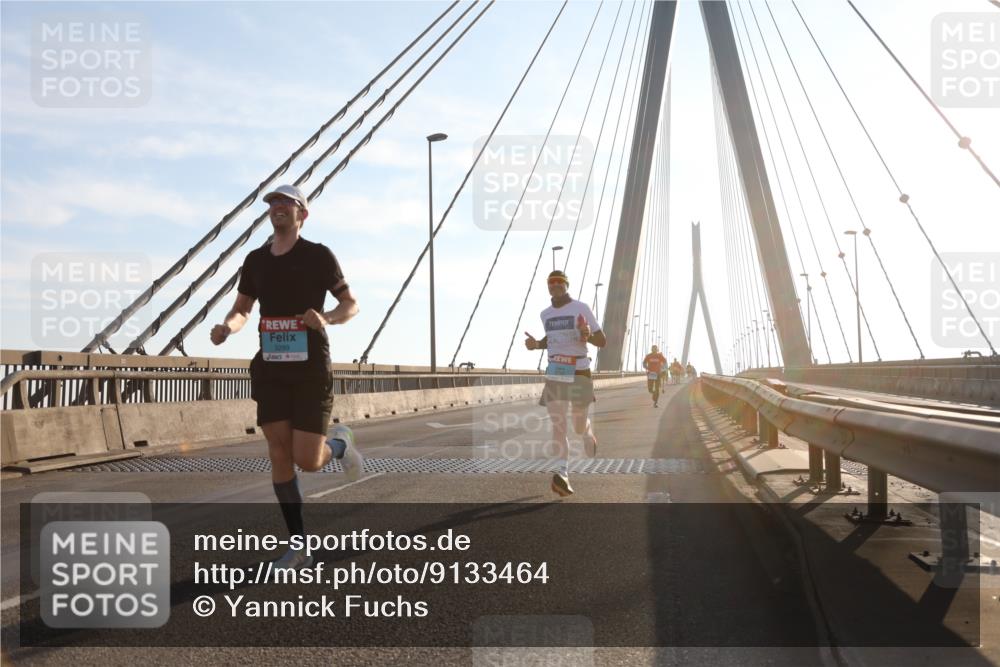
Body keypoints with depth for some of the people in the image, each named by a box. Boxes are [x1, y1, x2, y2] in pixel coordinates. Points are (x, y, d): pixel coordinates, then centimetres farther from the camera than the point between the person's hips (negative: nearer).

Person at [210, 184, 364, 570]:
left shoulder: (319, 256, -5)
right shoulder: (255, 260, 8)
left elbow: (351, 305, -1)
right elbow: (241, 310, 16)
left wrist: (326, 319, -24)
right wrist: (226, 328, -8)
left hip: (311, 371, -4)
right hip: (271, 371, 4)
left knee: (307, 461, -8)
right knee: (280, 456, -1)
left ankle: (340, 444, 30)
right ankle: (299, 548, 9)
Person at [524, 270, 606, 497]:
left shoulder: (581, 308, -6)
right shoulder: (546, 314, 11)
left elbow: (603, 342, -5)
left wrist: (587, 335, -28)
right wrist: (535, 344, 7)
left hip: (579, 373, -3)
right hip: (554, 375, 4)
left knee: (580, 427, 6)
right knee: (557, 425, -12)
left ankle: (589, 435, 45)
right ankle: (563, 475, -19)